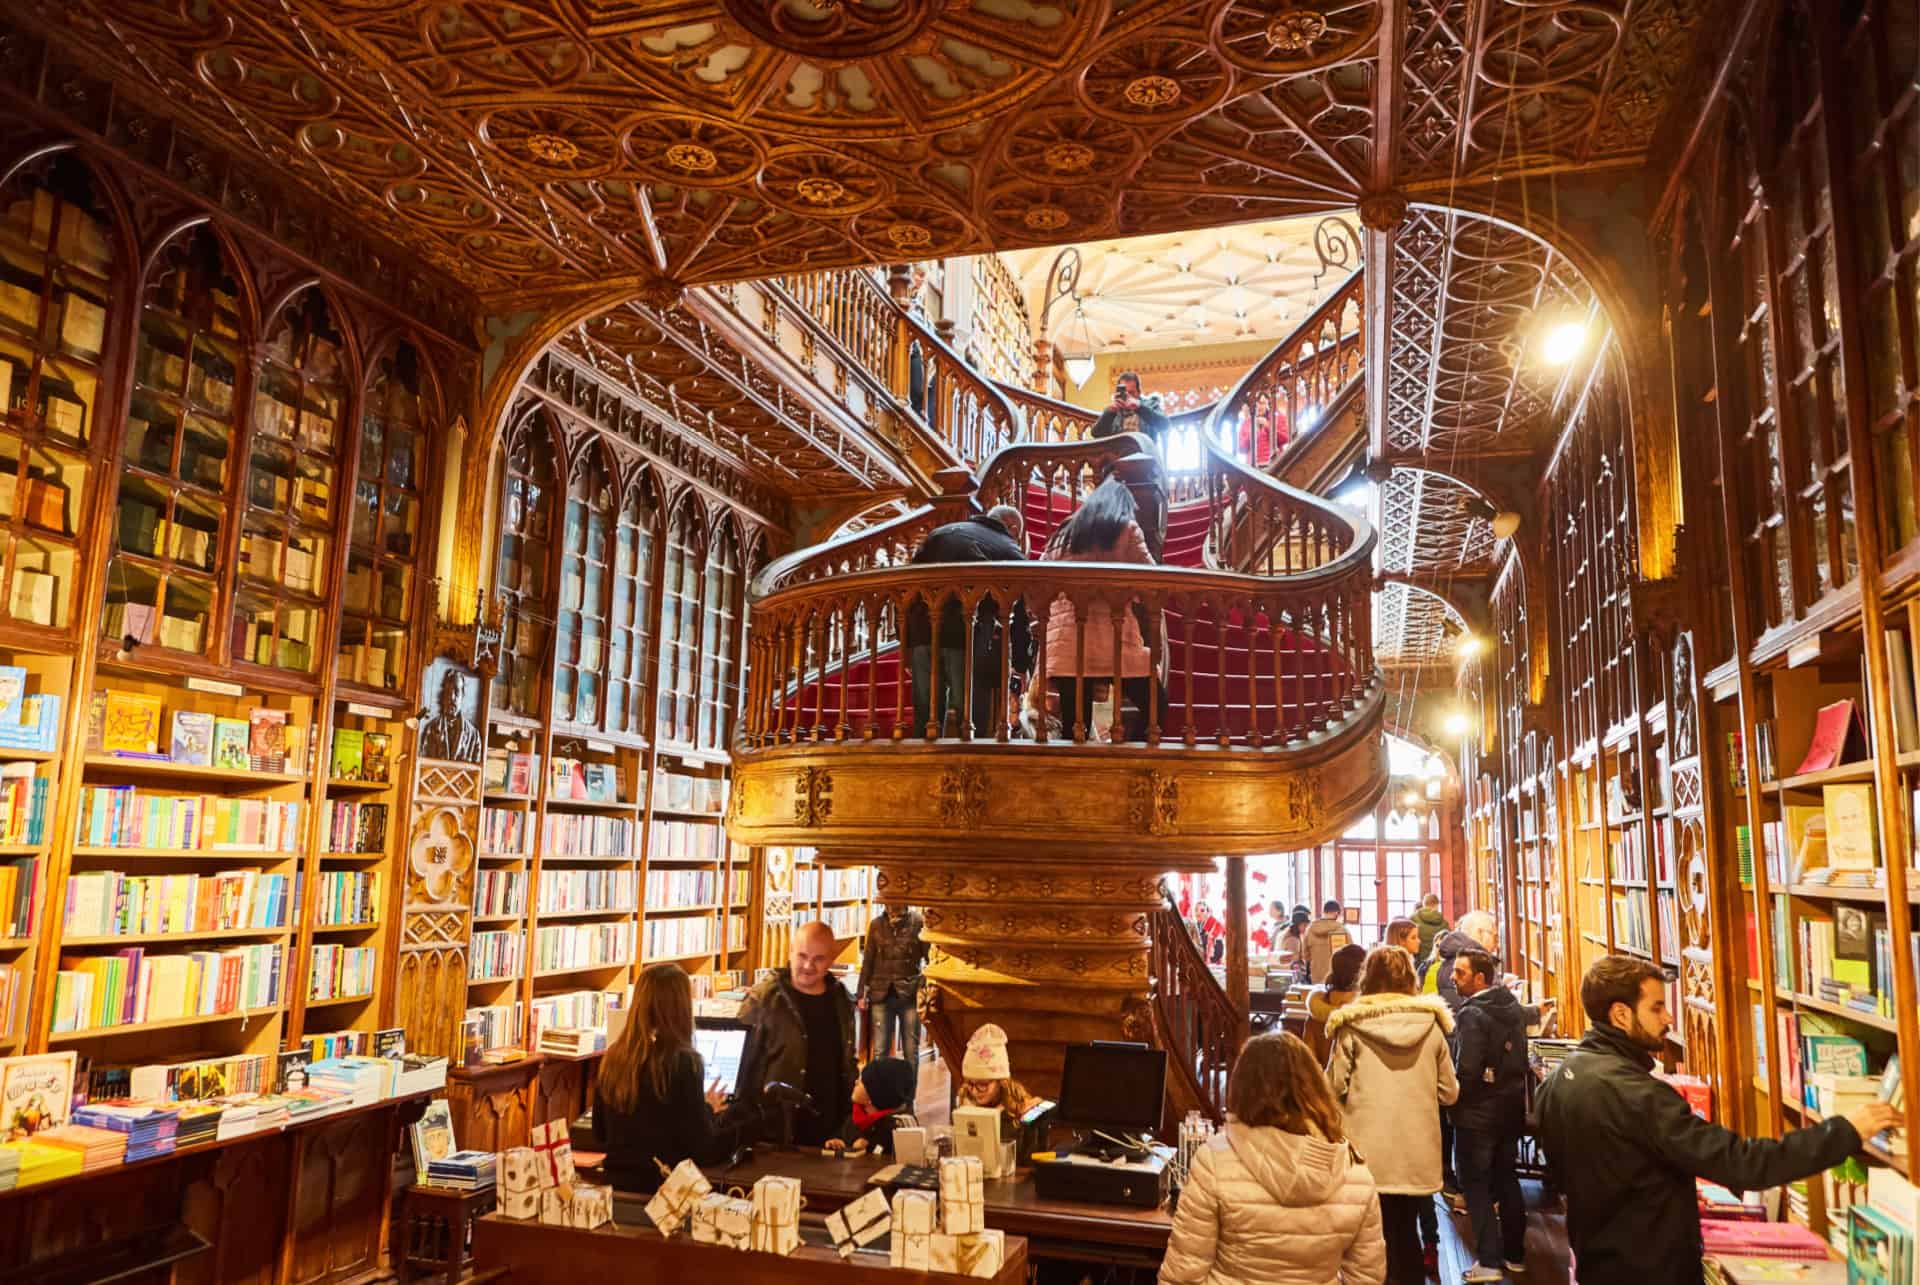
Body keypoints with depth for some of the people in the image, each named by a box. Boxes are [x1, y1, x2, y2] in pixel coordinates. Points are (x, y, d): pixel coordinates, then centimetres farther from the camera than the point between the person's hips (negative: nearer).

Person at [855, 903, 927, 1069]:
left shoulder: (918, 921, -2)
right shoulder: (876, 924, 6)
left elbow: (930, 957, -3)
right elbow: (868, 961, 11)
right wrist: (861, 994, 8)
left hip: (909, 994, -2)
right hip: (880, 994, 2)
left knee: (911, 1051, 4)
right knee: (880, 1051, 3)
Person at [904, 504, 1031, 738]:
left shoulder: (939, 533, 23)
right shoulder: (1012, 553, 13)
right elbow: (1022, 618, 10)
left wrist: (907, 644, 17)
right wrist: (1020, 665, 17)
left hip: (923, 637, 4)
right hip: (971, 640, -4)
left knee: (926, 722, 11)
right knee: (972, 726, 2)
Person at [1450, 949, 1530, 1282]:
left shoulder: (1473, 1015, -22)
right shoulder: (1513, 1007, 4)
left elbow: (1465, 1071, -26)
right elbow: (1520, 1059, 14)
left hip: (1477, 1113, -8)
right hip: (1511, 1109, 8)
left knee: (1476, 1185, 3)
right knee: (1506, 1179, 18)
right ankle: (1514, 1254, 28)